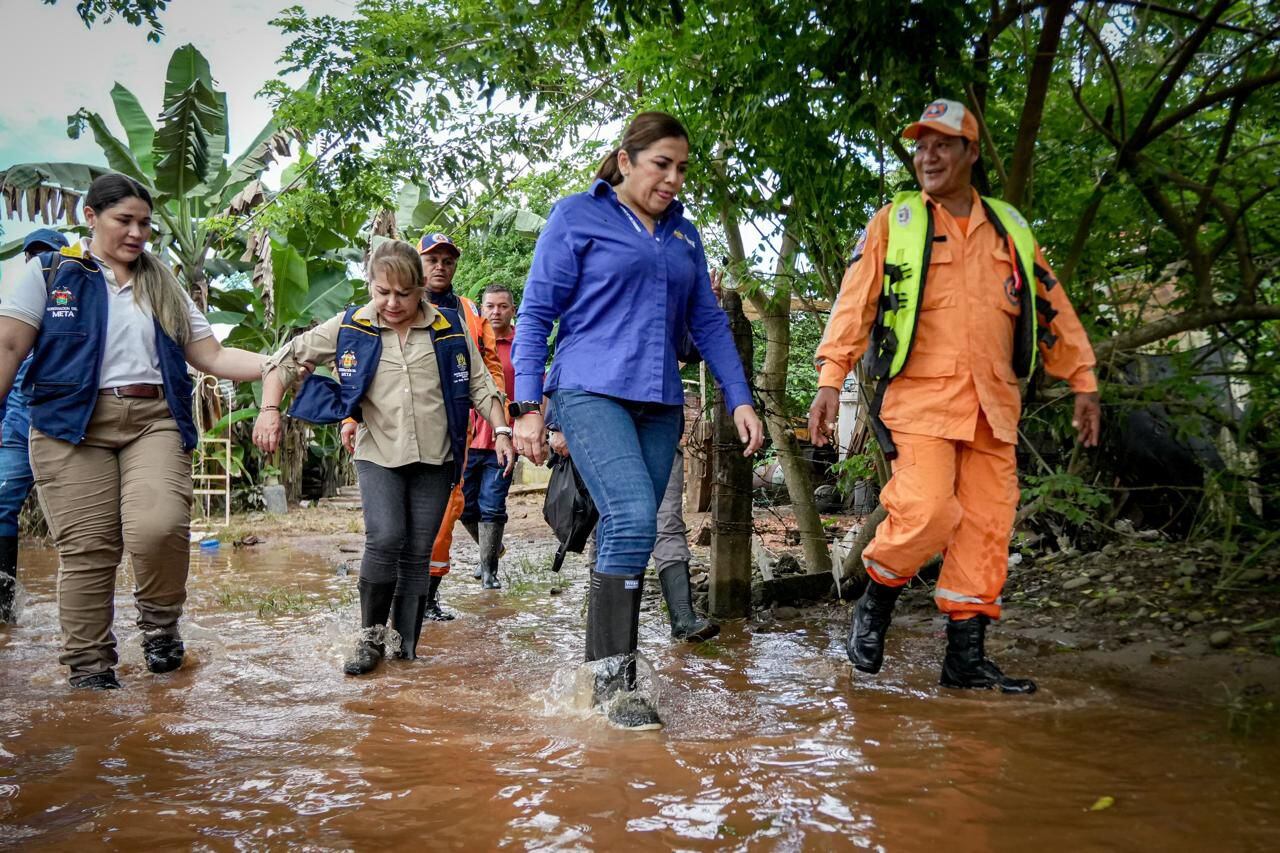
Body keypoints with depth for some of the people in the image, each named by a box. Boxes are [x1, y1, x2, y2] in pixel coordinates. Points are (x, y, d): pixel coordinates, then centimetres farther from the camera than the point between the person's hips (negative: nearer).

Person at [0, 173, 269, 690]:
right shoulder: (50, 273, 10)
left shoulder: (163, 287, 19)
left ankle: (160, 622, 6)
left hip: (155, 419, 2)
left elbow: (212, 357, 14)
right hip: (73, 424, -1)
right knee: (87, 549, -4)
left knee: (159, 528, -21)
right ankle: (90, 671, 9)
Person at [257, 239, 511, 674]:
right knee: (385, 540, -17)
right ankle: (371, 637, 1)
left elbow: (479, 384, 8)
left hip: (435, 458, 1)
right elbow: (286, 357, 4)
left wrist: (501, 431, -1)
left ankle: (407, 648, 13)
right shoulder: (350, 327, -2)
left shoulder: (449, 326, 1)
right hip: (379, 455, -1)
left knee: (418, 552, 4)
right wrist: (270, 410, -8)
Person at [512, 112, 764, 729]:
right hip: (592, 393, -5)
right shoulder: (577, 216, 2)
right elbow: (536, 314, 0)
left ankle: (604, 672, 15)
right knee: (634, 520, -21)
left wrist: (740, 399, 9)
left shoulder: (683, 234, 17)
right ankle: (613, 676, -11)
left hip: (659, 405, 5)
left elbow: (708, 321, 19)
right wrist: (527, 407, -7)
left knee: (626, 537, 4)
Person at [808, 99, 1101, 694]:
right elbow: (855, 302, 0)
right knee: (927, 512, -18)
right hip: (920, 397, -4)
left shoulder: (1010, 230, 18)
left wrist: (1082, 381, 18)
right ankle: (875, 604, 9)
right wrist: (831, 378, -10)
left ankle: (966, 656, 10)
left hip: (992, 404, 4)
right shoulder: (893, 222, 8)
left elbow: (1051, 307, 21)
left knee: (987, 525, 1)